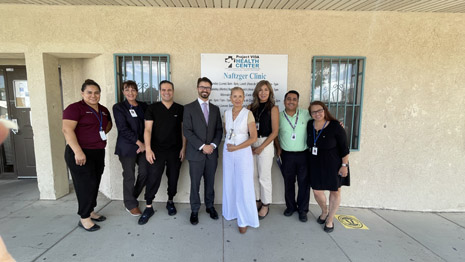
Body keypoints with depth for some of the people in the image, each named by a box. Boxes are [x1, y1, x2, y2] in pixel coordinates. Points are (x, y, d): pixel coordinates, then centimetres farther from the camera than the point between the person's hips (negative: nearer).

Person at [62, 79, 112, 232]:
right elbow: (67, 130, -19)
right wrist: (78, 151, -26)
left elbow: (108, 123, 30)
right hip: (80, 153, -7)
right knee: (86, 184, -1)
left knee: (95, 183, 14)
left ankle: (91, 211, 31)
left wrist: (103, 132, 10)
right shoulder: (75, 108, -9)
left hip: (98, 152, 7)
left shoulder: (104, 110, 12)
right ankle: (84, 219, 14)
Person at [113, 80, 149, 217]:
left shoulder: (143, 106, 10)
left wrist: (145, 144, -3)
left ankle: (132, 197, 30)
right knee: (129, 176, 3)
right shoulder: (118, 107, -2)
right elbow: (123, 129, -10)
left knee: (145, 172, 3)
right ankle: (131, 204, 23)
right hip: (127, 147, -4)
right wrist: (139, 142, -13)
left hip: (143, 146, 4)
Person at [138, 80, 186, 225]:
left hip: (175, 150, 2)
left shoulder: (180, 109, 4)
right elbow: (148, 129, -2)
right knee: (153, 178, -3)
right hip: (157, 150, -1)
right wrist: (148, 149, -10)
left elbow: (183, 130, 6)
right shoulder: (153, 108, 1)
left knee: (173, 178, 10)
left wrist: (183, 148, 0)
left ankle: (170, 202, 31)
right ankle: (148, 207, 12)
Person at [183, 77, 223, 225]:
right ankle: (194, 210, 25)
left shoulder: (215, 109, 10)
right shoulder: (189, 108, -1)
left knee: (210, 182, 14)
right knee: (195, 184, 7)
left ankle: (210, 206, 33)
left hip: (212, 153, 3)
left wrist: (213, 145, -7)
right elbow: (187, 131, -9)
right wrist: (202, 146, -15)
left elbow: (219, 129, 9)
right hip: (196, 153, -3)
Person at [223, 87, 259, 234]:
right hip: (228, 152, 5)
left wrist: (236, 147, -14)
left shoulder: (248, 114, -8)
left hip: (243, 152, -4)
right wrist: (228, 144, 3)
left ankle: (244, 220, 17)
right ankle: (232, 212, 35)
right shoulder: (226, 113, 5)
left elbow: (254, 137, -9)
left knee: (244, 186, 1)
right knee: (229, 184, 14)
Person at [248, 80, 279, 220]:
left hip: (265, 143, -4)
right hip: (250, 144, 4)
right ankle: (257, 200, 29)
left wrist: (261, 147, -11)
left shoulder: (273, 109, -4)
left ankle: (266, 205, 21)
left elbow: (274, 132, -7)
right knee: (253, 175, 11)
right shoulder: (251, 107, 7)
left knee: (264, 177, 4)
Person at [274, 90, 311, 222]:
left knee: (304, 182, 7)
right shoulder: (279, 117, 0)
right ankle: (290, 206, 32)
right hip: (287, 155, 1)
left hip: (304, 154, 0)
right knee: (288, 182, 12)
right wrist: (278, 148, 1)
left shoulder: (306, 114, -2)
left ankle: (303, 209, 25)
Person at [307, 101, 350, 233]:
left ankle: (330, 219, 29)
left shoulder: (335, 126, -16)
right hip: (316, 165, 4)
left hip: (333, 165, -4)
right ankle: (324, 211, 39)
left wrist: (344, 165, -13)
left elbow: (344, 147, -12)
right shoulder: (310, 125, -2)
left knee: (335, 191, 9)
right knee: (316, 191, 9)